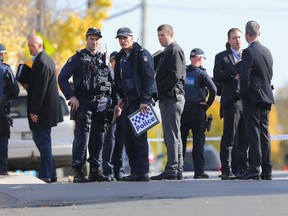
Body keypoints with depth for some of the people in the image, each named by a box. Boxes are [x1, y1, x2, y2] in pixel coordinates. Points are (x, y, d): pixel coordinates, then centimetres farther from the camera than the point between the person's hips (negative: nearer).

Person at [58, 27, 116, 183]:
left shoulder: (104, 60, 16)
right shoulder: (78, 58, 3)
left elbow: (112, 83, 19)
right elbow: (62, 78, -2)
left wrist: (115, 104, 10)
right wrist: (71, 96, -12)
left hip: (102, 104, 4)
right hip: (83, 104, -4)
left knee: (98, 139, 6)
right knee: (82, 138, -8)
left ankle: (95, 171, 12)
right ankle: (78, 172, -8)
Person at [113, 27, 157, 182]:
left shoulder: (142, 54, -7)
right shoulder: (120, 57, 17)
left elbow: (148, 78, -15)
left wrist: (144, 100, -21)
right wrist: (121, 101, 17)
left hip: (140, 101, -8)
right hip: (128, 102, 8)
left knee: (139, 136, -10)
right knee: (127, 137, 6)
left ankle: (142, 172, -9)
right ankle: (135, 171, 12)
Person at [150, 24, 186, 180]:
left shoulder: (175, 51, -8)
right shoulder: (167, 52, 23)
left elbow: (175, 76, -19)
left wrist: (157, 88, -14)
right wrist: (158, 90, 10)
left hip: (172, 97, -10)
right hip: (167, 98, 10)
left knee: (172, 135, -12)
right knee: (172, 136, 10)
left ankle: (171, 169, -15)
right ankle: (177, 171, 12)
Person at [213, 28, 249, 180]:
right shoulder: (222, 57, 6)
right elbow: (217, 77, -6)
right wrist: (234, 69, -10)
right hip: (232, 101, -4)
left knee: (245, 139, 6)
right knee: (229, 137, -6)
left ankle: (243, 169, 12)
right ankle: (226, 171, -5)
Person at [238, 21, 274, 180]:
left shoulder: (248, 52, -13)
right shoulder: (267, 52, 11)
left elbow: (244, 76, -17)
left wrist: (243, 95, -5)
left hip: (253, 98, -7)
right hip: (266, 97, 7)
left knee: (254, 134, -7)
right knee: (264, 133, 9)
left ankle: (255, 169, -9)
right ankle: (266, 171, 10)